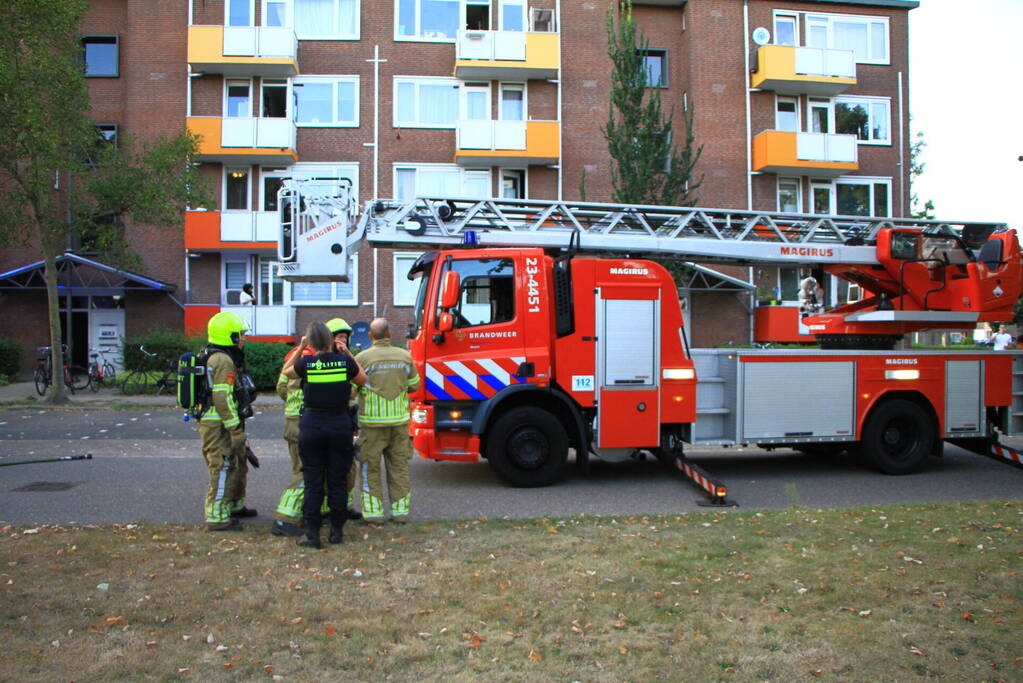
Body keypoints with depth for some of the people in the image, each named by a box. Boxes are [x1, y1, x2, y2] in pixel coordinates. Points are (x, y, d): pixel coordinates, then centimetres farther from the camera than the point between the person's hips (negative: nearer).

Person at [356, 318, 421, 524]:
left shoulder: (363, 358, -9)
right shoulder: (404, 356, 2)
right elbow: (414, 385, 12)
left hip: (372, 421, -3)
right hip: (400, 420, 3)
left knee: (370, 467, 8)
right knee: (399, 465, 12)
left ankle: (373, 511, 9)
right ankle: (401, 511, 16)